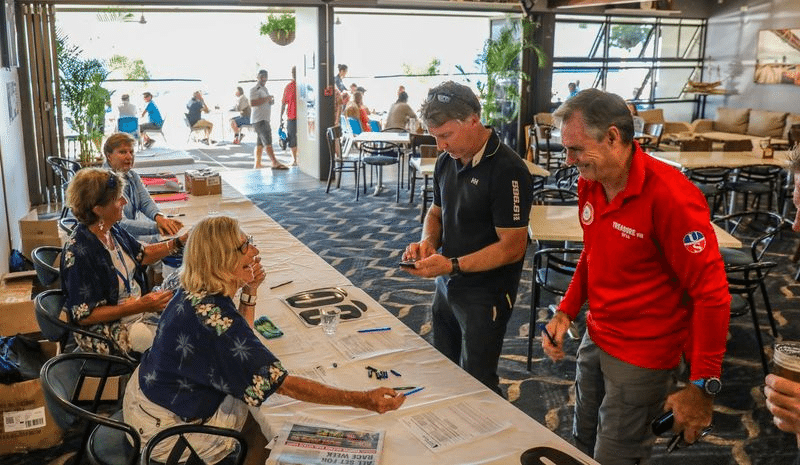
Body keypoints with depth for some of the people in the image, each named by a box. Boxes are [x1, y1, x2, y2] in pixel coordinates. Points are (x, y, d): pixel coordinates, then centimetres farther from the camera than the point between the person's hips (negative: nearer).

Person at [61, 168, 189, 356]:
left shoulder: (112, 230, -1)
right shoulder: (78, 253, -25)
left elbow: (144, 254, 18)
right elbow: (84, 316, -22)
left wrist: (182, 241, 5)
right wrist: (139, 307, -29)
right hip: (107, 329, -8)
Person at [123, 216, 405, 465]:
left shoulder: (197, 292, -5)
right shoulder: (214, 318, -34)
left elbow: (238, 340, 11)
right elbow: (283, 383, -33)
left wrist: (250, 291, -4)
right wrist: (363, 400, -33)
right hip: (164, 425, -8)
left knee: (256, 414, 19)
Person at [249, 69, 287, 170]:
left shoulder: (264, 89, 23)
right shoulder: (255, 89, -8)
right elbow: (252, 103, -21)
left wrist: (271, 101, 12)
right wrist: (266, 99, -20)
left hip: (265, 119, 10)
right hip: (259, 119, -10)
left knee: (260, 143, 11)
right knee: (268, 142, -18)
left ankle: (257, 164, 14)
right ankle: (275, 163, -25)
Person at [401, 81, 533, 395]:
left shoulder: (507, 170, -22)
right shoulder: (447, 161, 3)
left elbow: (512, 247, -21)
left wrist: (453, 265, -27)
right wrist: (428, 242, -6)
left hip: (485, 297, -7)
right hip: (447, 286, 8)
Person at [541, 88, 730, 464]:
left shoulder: (670, 195, -23)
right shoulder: (589, 184, 0)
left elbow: (712, 293, -21)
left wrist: (702, 388, -20)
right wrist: (566, 312, 3)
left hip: (643, 358, -7)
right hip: (595, 339, 7)